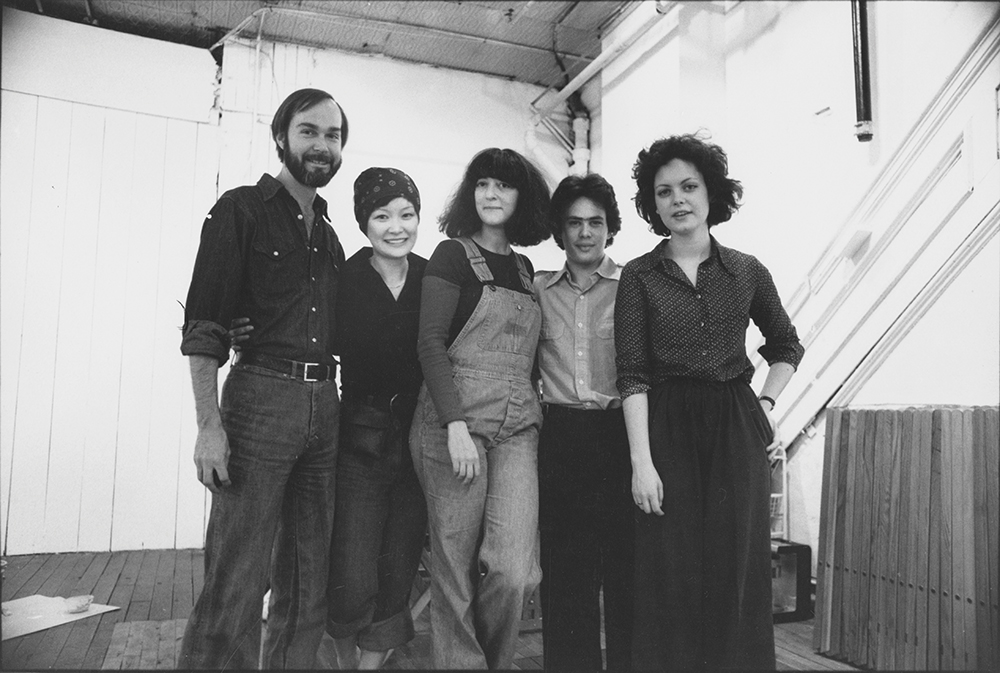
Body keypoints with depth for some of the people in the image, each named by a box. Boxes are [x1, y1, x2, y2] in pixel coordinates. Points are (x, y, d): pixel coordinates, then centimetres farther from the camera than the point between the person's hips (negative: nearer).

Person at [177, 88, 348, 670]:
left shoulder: (330, 234, 18)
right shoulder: (243, 210, 0)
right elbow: (204, 326, -7)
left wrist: (334, 405, 9)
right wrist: (209, 423, -16)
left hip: (323, 406, 6)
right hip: (260, 398, -6)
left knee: (309, 579, 12)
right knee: (237, 583, -5)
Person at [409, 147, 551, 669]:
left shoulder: (523, 268, 17)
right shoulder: (453, 255, 1)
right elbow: (430, 343, -7)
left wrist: (536, 414, 11)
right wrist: (456, 425, -17)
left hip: (518, 425, 4)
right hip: (456, 419, -4)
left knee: (511, 568, -5)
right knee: (455, 566, 1)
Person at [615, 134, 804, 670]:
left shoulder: (747, 271, 8)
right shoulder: (639, 275, 1)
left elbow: (786, 345, 23)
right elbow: (632, 373, -6)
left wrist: (766, 402, 8)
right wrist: (641, 460, -14)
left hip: (737, 431, 2)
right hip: (667, 430, -2)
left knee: (738, 574, 6)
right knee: (671, 580, 2)